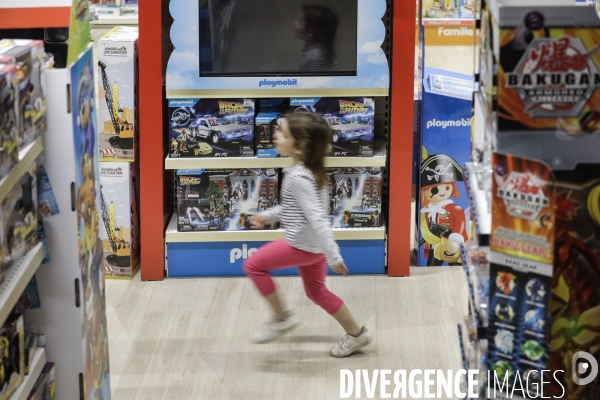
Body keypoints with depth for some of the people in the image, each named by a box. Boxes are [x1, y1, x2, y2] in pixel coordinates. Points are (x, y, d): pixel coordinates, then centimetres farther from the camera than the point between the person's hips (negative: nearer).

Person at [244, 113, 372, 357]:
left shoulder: (297, 178, -25)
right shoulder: (309, 170, 5)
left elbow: (316, 218, -27)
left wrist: (334, 257, -27)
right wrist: (268, 216, 17)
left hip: (303, 245, -10)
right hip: (314, 244, 10)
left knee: (254, 265, 3)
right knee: (317, 292, 22)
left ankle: (282, 318, 11)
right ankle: (356, 334, 28)